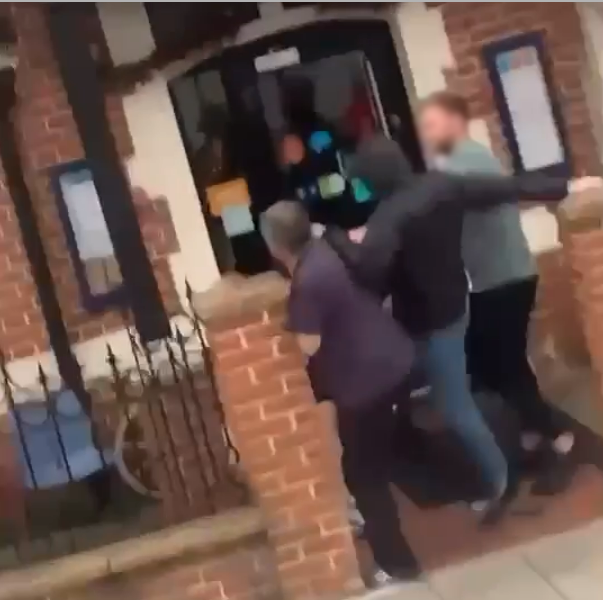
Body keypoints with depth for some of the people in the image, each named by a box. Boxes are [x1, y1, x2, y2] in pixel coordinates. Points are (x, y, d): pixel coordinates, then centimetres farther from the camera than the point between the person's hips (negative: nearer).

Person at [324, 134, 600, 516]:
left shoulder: (391, 215, -27)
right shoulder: (442, 185, -5)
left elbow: (367, 268, -44)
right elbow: (508, 187, 1)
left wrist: (335, 237, -26)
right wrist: (566, 187, 11)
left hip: (429, 321, -8)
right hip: (453, 306, 8)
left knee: (457, 408, 5)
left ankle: (498, 482, 16)